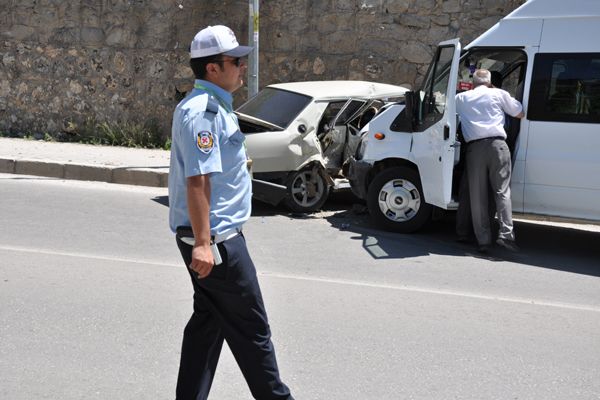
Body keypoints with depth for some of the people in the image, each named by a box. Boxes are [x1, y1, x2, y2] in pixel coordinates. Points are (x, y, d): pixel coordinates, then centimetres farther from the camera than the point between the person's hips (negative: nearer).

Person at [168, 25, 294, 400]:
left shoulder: (214, 105, 16)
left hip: (217, 234, 10)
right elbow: (197, 179, -25)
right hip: (215, 238, -10)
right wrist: (203, 243, -28)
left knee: (209, 321, 15)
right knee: (251, 327, 2)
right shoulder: (203, 110, -18)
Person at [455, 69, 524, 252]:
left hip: (474, 147, 1)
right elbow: (520, 113, 18)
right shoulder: (498, 94, 13)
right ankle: (505, 234, -13)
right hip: (496, 144, -1)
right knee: (502, 191, 0)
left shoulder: (461, 98, 18)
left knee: (477, 196, 3)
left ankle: (483, 240, 3)